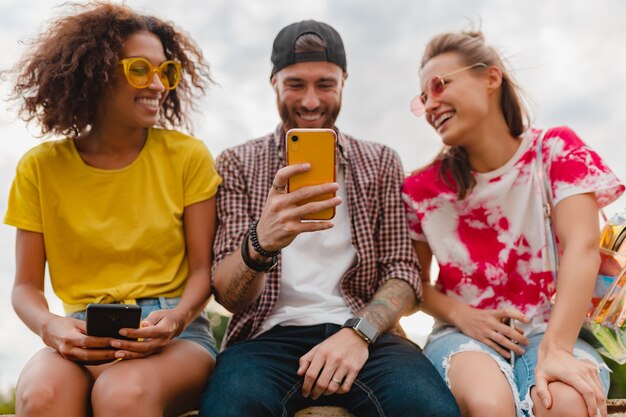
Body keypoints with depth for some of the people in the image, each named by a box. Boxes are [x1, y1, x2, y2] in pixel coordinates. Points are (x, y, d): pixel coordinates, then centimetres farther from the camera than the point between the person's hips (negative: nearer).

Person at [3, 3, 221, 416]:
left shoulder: (188, 156, 4)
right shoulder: (41, 167, 6)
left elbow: (203, 269, 4)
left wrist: (177, 318, -18)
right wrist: (49, 326, -15)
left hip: (174, 336, -1)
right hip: (83, 338, 1)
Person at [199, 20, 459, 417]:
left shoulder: (381, 163, 12)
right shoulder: (238, 164, 7)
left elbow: (403, 271, 8)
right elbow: (228, 296, -1)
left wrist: (358, 333, -14)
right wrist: (260, 243, -25)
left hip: (362, 332, 1)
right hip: (271, 334, -1)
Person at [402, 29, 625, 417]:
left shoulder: (555, 150, 0)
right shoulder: (422, 188, 3)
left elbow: (582, 248, -15)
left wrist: (555, 349, -30)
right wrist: (461, 316, -12)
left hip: (550, 327, 0)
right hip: (465, 334, 1)